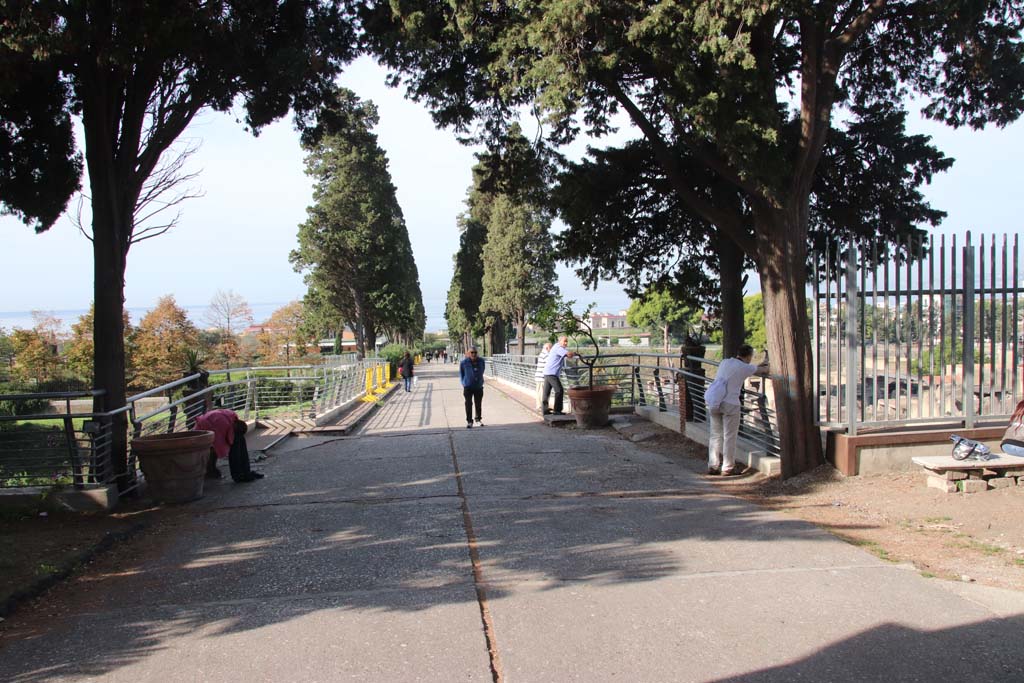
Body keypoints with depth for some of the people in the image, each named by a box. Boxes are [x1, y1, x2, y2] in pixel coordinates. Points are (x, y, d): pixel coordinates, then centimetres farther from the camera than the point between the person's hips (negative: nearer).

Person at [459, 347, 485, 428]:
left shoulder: (481, 361, -1)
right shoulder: (464, 362, -9)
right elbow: (461, 374, 3)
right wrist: (464, 383, 2)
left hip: (479, 387, 3)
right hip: (468, 387, -3)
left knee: (478, 404, 13)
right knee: (468, 404, -5)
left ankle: (478, 420, 29)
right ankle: (469, 421, 3)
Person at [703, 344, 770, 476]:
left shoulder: (725, 362, 13)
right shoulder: (746, 368, -4)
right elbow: (764, 371, 11)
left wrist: (760, 365, 35)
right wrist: (766, 364, 32)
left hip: (713, 401, 6)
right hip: (730, 403, -6)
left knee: (716, 435, 12)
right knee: (729, 436, 5)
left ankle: (713, 465, 14)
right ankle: (728, 468, 9)